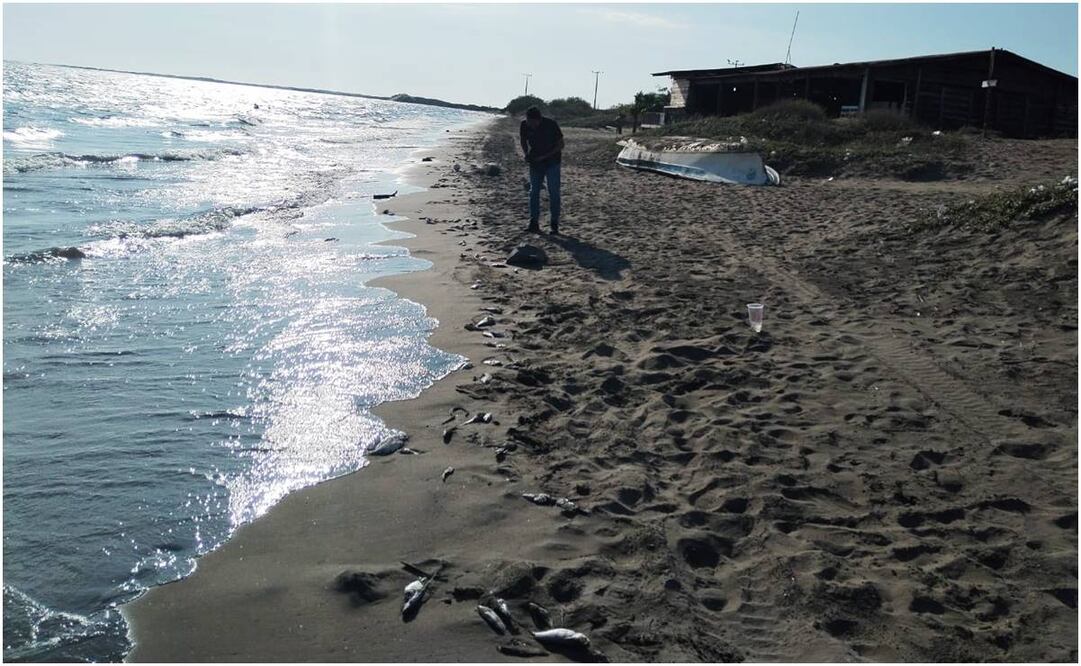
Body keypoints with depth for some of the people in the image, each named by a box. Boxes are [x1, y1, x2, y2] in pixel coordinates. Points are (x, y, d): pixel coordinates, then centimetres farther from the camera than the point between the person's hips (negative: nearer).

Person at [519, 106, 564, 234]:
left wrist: (544, 156, -21)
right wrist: (527, 155, -8)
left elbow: (560, 145, -12)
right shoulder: (524, 125, -10)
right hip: (535, 163, 3)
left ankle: (554, 223, 1)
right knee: (534, 192, -1)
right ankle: (534, 222, 3)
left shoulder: (551, 125, -20)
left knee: (554, 193, -5)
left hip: (552, 162, -3)